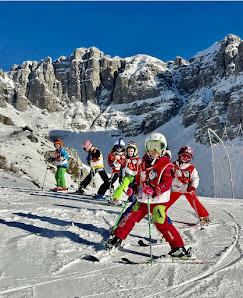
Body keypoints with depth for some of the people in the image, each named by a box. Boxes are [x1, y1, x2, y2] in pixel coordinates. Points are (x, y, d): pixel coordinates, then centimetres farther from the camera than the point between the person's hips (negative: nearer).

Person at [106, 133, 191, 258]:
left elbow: (167, 183, -17)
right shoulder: (143, 163, 10)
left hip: (158, 201, -5)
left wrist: (155, 191, -31)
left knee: (161, 223, -13)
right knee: (130, 216, 6)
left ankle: (179, 247, -1)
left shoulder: (166, 165, -7)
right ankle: (117, 238, 24)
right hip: (142, 199, 5)